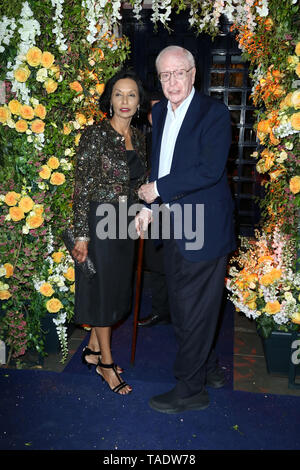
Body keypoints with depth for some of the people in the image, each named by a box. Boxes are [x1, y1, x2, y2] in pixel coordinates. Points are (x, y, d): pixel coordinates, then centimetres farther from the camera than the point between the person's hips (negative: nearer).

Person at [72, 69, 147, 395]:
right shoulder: (95, 134, -12)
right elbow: (82, 187, -14)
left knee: (116, 287, 15)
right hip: (99, 220, -7)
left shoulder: (138, 137, 8)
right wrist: (81, 234, -16)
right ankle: (106, 363, 22)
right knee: (102, 289, 4)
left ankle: (93, 349, 34)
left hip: (125, 222, 7)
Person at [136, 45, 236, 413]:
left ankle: (190, 390, 22)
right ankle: (209, 369, 40)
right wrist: (149, 207, 11)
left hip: (203, 230, -8)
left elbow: (211, 169, -21)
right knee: (180, 310, 18)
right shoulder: (159, 112, 13)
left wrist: (159, 189, -16)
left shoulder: (214, 113, -10)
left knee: (195, 313, 3)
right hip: (172, 228, 8)